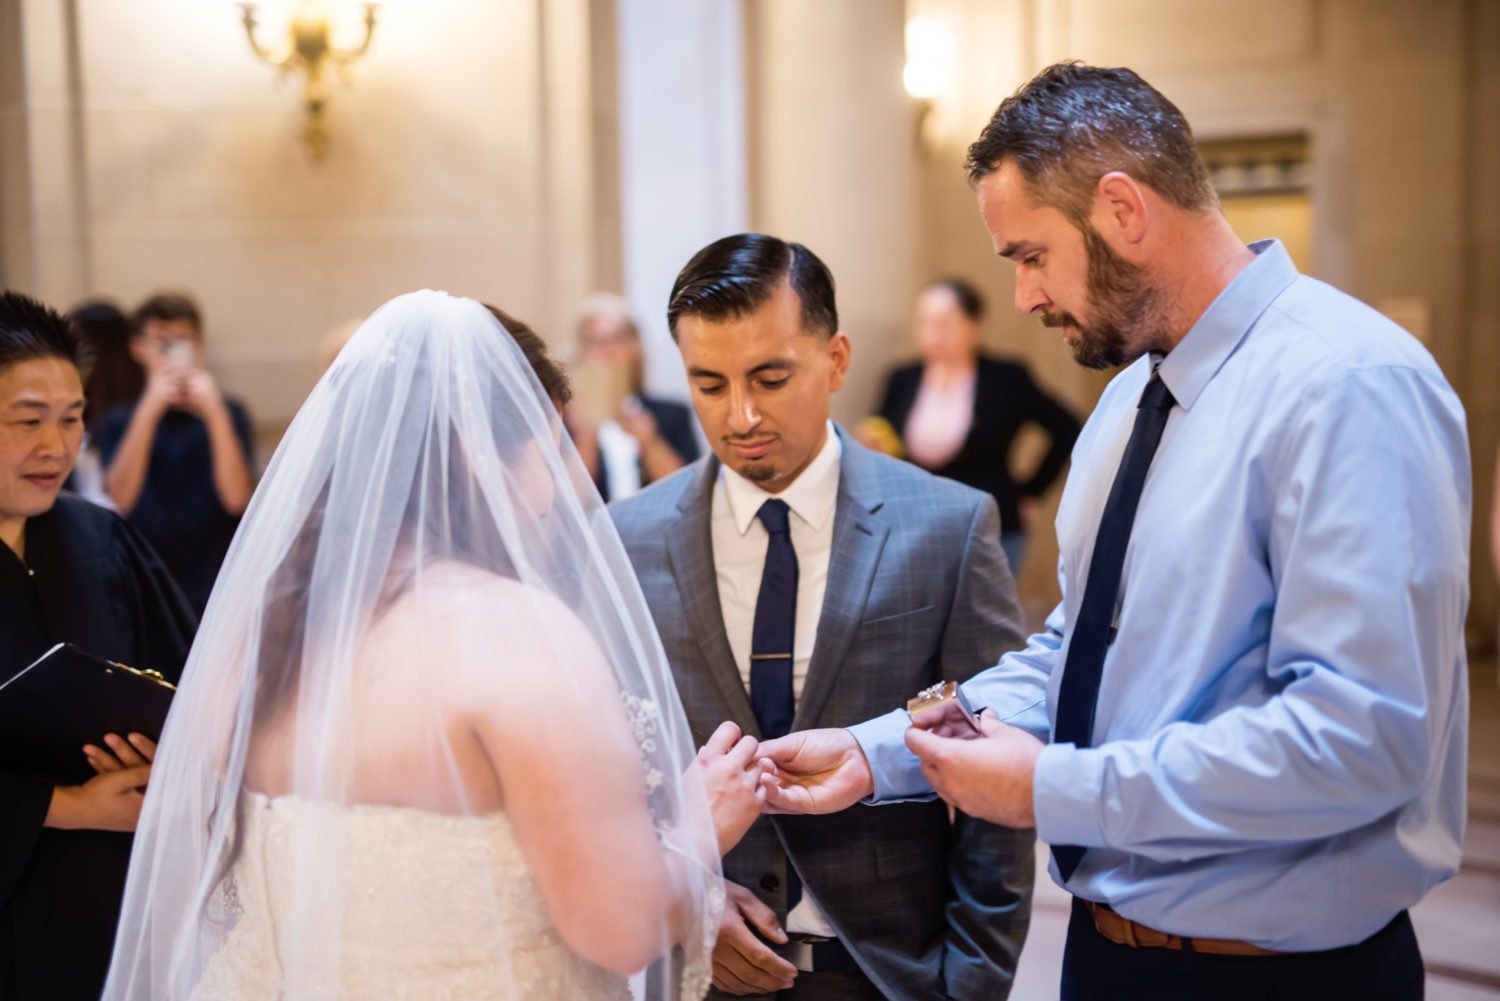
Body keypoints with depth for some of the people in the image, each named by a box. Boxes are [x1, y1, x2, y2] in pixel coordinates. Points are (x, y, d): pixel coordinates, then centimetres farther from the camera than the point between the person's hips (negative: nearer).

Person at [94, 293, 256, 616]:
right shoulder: (118, 422, 8)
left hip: (214, 589, 0)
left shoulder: (226, 413, 6)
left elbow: (236, 498, -8)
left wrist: (214, 415, -16)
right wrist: (149, 412, -17)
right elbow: (121, 497, -10)